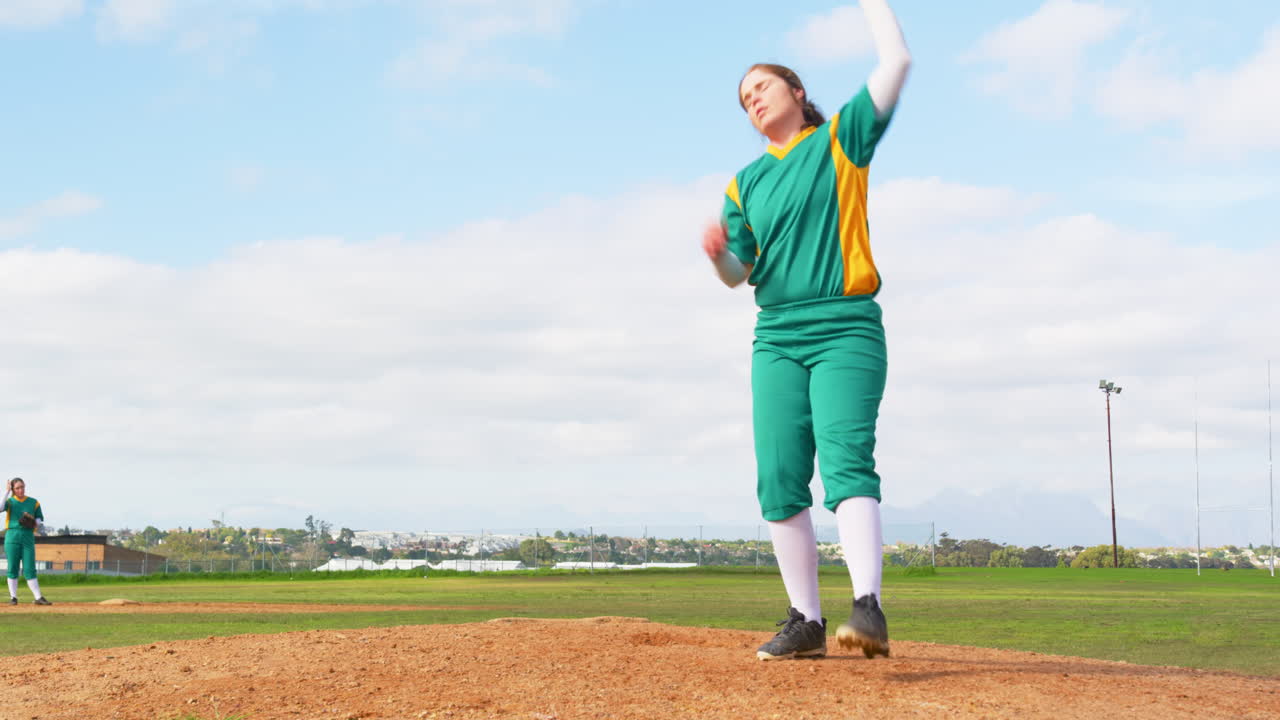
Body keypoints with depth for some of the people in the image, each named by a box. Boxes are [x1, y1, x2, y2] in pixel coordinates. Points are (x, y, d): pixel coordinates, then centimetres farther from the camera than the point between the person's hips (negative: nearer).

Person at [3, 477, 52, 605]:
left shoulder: (34, 502, 9)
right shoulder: (10, 501, 5)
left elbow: (40, 520, 14)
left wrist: (35, 523, -8)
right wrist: (7, 492, -14)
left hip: (28, 537, 1)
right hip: (12, 536, -1)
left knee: (29, 569, -3)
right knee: (12, 568, 1)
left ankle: (38, 598, -5)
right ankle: (13, 597, 7)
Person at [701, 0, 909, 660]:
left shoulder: (842, 140, 8)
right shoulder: (747, 183, 18)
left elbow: (895, 63, -1)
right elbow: (736, 275, 15)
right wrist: (718, 253, -7)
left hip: (845, 329, -5)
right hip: (777, 337, 5)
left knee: (846, 462, -21)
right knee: (779, 479, -2)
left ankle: (868, 607, -32)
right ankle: (806, 620, 5)